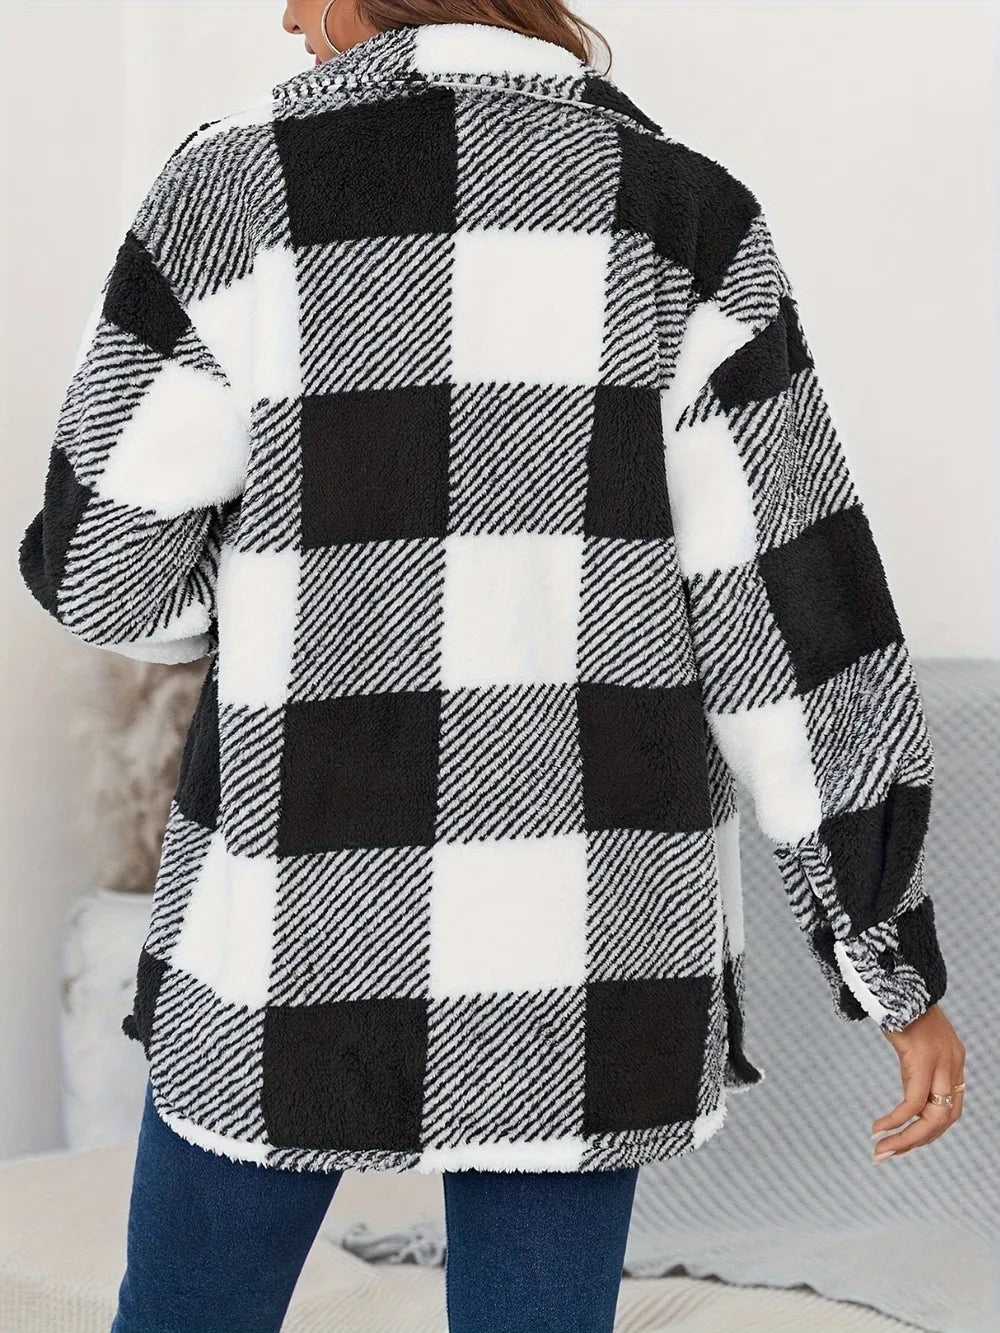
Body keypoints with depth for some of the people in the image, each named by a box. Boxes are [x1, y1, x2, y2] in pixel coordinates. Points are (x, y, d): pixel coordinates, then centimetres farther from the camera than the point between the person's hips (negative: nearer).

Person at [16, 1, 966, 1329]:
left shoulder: (242, 189, -8)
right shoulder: (683, 220, -3)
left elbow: (104, 564, -3)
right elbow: (800, 613, -6)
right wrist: (902, 966, 1)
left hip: (314, 912, -1)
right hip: (581, 912, 2)